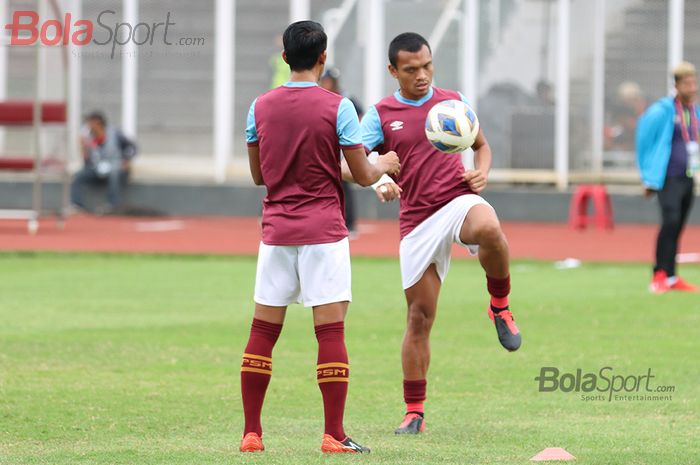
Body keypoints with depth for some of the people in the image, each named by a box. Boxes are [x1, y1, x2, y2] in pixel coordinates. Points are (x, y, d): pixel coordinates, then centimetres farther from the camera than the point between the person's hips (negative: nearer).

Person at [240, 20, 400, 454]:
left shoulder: (261, 107, 3)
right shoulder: (337, 107, -8)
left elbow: (258, 175, 12)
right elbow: (363, 175, -4)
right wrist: (385, 165, 17)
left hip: (277, 231, 4)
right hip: (324, 231, -4)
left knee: (263, 331, 7)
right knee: (331, 330, -3)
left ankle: (252, 433, 7)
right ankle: (334, 436, -5)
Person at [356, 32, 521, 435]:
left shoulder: (454, 101, 10)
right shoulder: (380, 114, 4)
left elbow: (482, 145, 23)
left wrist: (482, 172, 0)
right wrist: (379, 182, -28)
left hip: (459, 200, -1)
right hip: (417, 219, 1)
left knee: (489, 229, -39)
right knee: (420, 316, 1)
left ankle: (500, 306, -12)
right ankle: (414, 412, 12)